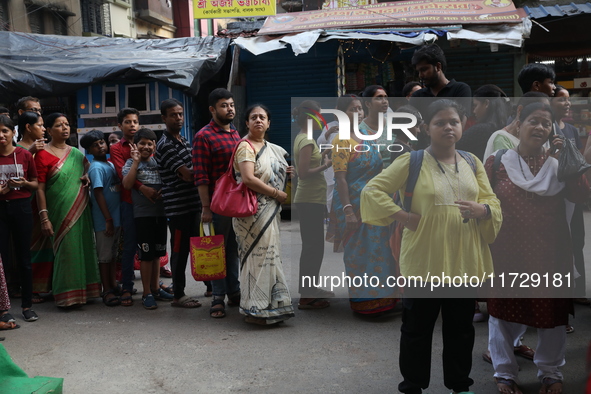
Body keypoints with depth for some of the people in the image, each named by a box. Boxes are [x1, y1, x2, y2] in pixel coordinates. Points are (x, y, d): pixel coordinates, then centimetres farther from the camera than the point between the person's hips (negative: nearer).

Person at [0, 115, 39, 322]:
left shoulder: (25, 155, 1)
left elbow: (35, 184, 8)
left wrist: (23, 183, -12)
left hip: (21, 207, 0)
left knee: (23, 257, 6)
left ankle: (27, 305, 15)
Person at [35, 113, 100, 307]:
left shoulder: (76, 153, 11)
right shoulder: (43, 154, -6)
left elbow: (88, 167, 29)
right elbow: (40, 189, -9)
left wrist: (88, 176, 4)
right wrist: (44, 217, -15)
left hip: (81, 210, 6)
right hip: (60, 211, -6)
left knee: (83, 248, 9)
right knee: (65, 250, -1)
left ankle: (82, 290, 22)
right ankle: (66, 296, 10)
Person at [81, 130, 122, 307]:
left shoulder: (110, 164, 11)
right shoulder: (96, 168, -14)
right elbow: (98, 194, -19)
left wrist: (114, 219, 13)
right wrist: (108, 219, -20)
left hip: (115, 217, 8)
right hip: (104, 219, -8)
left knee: (113, 253, 16)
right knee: (104, 255, 2)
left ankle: (113, 285, 27)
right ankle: (107, 291, 10)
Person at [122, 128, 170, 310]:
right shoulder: (132, 162, -1)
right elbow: (127, 184, -17)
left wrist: (164, 190, -6)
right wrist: (136, 161, -17)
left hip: (160, 211, 5)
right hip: (142, 213, -4)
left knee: (157, 252, 13)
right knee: (146, 254, -1)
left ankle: (155, 288, 26)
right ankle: (147, 293, 9)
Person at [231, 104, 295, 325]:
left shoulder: (272, 149, 18)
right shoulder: (245, 147, -10)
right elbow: (248, 178, -22)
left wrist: (285, 174, 12)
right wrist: (278, 194, -16)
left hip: (270, 211, 9)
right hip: (253, 212, -9)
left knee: (270, 256, 12)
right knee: (260, 256, -8)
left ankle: (269, 306, 22)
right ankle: (256, 310, 1)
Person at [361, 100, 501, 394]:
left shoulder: (473, 163, 8)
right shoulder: (411, 161, -6)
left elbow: (493, 203, 9)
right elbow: (371, 191, -8)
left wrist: (481, 210, -14)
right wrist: (403, 216, -16)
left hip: (464, 261, 4)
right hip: (425, 261, -4)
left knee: (461, 327, 16)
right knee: (417, 326, 8)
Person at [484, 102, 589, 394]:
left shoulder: (557, 164, 6)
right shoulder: (497, 162, -1)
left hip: (549, 253, 2)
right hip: (507, 252, -2)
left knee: (552, 312, 11)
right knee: (503, 311, 8)